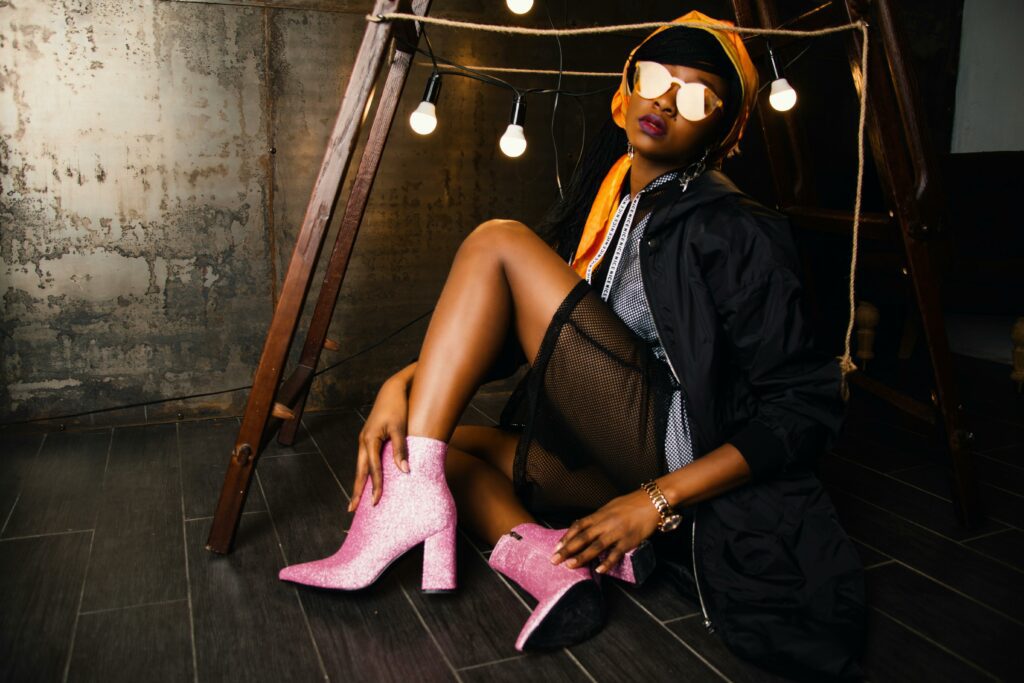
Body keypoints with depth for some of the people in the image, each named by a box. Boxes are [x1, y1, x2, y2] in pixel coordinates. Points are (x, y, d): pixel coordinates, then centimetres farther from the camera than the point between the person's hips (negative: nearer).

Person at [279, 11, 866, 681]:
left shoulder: (734, 231, -10)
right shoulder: (599, 198, 11)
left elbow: (808, 407, -13)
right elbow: (504, 329, 9)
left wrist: (658, 501, -19)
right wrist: (406, 382, -8)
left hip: (683, 461, -8)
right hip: (606, 463, 8)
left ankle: (409, 497, -21)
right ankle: (547, 568, -16)